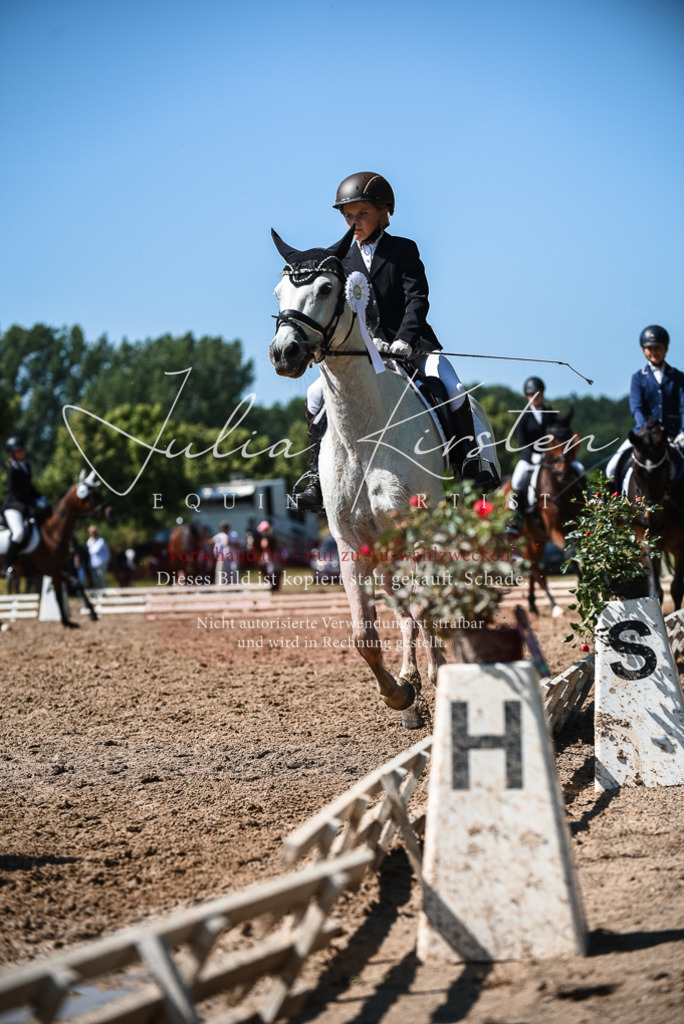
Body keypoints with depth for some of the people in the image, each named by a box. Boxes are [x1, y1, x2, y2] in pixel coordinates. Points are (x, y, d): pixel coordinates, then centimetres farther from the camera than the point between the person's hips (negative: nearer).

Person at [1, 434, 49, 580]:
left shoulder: (26, 466, 11)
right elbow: (14, 492, -17)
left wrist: (40, 497, 5)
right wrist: (35, 502, -18)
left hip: (25, 507, 9)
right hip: (12, 505, -9)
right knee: (19, 532, -28)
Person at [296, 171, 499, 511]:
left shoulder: (404, 250, 1)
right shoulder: (343, 260, 11)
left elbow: (417, 299, -9)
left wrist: (405, 339, -24)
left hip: (411, 344, -3)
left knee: (448, 385, -27)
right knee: (317, 395, -12)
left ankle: (471, 462, -15)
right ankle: (318, 476, -7)